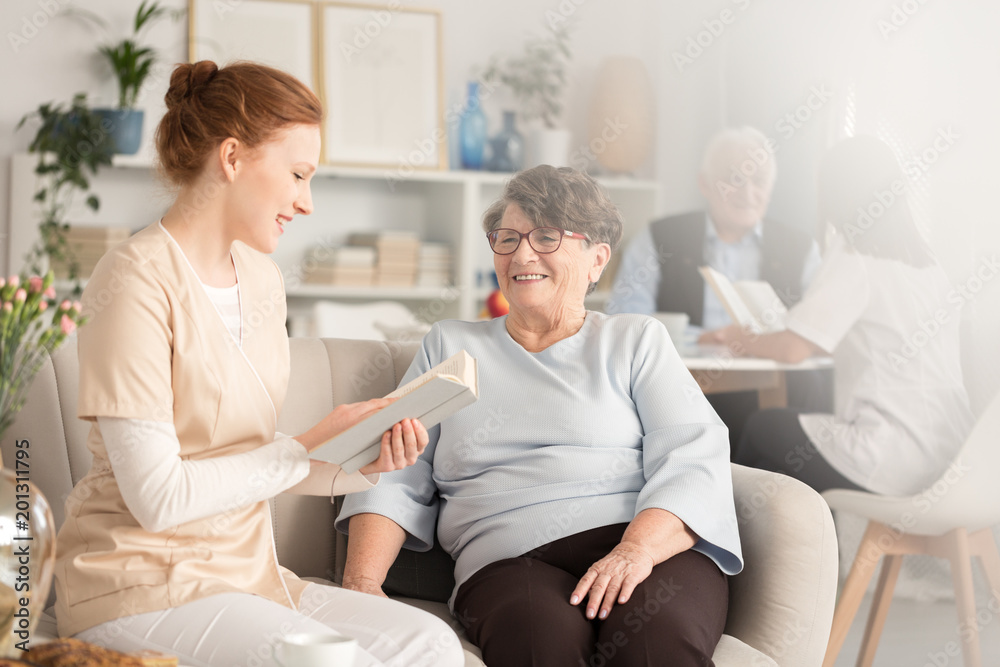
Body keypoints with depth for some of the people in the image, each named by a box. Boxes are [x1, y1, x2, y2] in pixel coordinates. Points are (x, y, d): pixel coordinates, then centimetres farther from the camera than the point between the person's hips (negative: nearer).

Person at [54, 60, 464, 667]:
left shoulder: (260, 276, 11)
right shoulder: (138, 281, -14)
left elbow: (250, 464, 11)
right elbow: (157, 497, -18)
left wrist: (361, 467, -6)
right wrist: (311, 445, -14)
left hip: (244, 570, 7)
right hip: (140, 586, -7)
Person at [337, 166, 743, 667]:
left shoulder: (636, 340, 18)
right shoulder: (449, 347, 24)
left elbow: (694, 459, 2)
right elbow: (395, 478, 17)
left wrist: (636, 551, -17)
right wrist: (361, 581, -1)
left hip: (652, 545, 0)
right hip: (509, 560, 0)